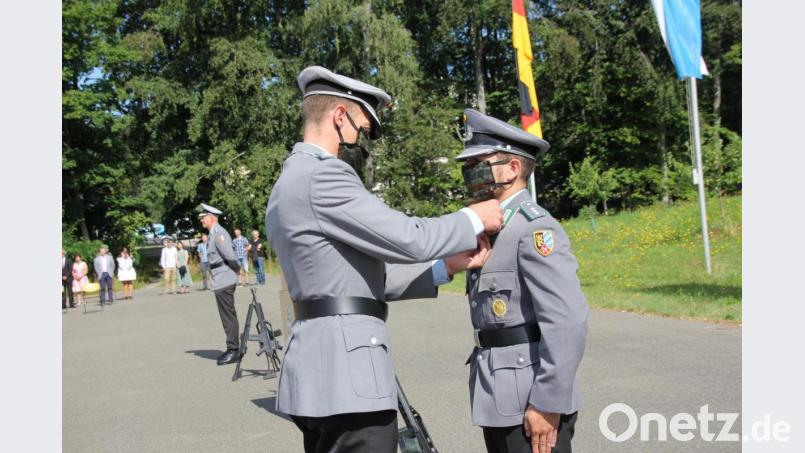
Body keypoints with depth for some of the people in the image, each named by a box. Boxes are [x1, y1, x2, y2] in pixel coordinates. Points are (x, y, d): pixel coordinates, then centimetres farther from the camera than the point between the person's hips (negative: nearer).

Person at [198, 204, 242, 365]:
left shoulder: (219, 234, -15)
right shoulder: (214, 234, 16)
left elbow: (230, 256, -22)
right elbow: (229, 256, 20)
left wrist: (237, 268, -7)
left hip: (224, 281, -10)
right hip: (220, 281, 10)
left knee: (229, 316, -5)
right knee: (227, 316, 14)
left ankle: (233, 350, 0)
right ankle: (233, 349, 20)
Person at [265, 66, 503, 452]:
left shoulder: (290, 183, 19)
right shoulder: (322, 175, -14)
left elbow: (363, 274, 17)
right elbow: (410, 239, -15)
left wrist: (446, 267, 13)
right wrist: (474, 219, 2)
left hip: (321, 370, 10)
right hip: (345, 371, -10)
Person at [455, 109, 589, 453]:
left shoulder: (535, 228, -14)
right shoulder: (491, 228, 14)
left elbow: (568, 321, -22)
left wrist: (548, 404, -22)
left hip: (531, 405, -9)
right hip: (500, 402, 9)